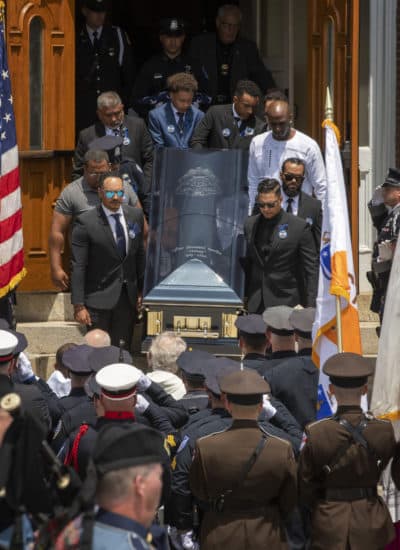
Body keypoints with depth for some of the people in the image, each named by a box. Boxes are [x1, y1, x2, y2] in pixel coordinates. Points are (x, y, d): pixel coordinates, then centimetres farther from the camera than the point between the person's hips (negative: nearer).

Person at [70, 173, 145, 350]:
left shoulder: (135, 215, 3)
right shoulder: (86, 222, -13)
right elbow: (78, 267, -12)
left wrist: (141, 289, 14)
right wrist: (78, 305, -14)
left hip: (127, 295, 4)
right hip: (99, 298, -4)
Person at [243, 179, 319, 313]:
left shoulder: (299, 226, -4)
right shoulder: (250, 224, 10)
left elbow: (311, 268, -4)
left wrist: (310, 305, -9)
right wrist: (243, 297, 13)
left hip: (286, 302, -4)